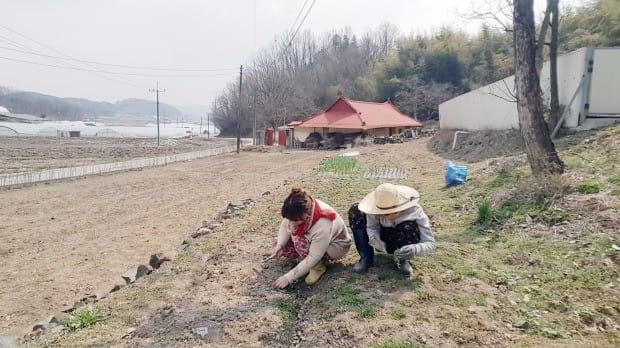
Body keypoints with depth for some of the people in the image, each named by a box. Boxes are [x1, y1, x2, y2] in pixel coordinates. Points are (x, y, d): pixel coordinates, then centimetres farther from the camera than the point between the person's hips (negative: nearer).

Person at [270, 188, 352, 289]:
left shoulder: (322, 226, -42)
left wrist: (288, 278, -32)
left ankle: (318, 267, -7)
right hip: (312, 239, 7)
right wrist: (280, 245, -27)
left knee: (300, 243, -34)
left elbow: (313, 258, -35)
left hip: (335, 246, -7)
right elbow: (285, 225, -9)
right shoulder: (297, 211, -27)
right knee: (283, 243, -9)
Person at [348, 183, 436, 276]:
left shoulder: (415, 211, -31)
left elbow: (430, 244, -31)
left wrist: (415, 249, -52)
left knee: (409, 226, -38)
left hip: (404, 246, -2)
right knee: (355, 210, -19)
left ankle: (402, 260, -7)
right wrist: (373, 238, -44)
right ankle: (366, 257, -11)